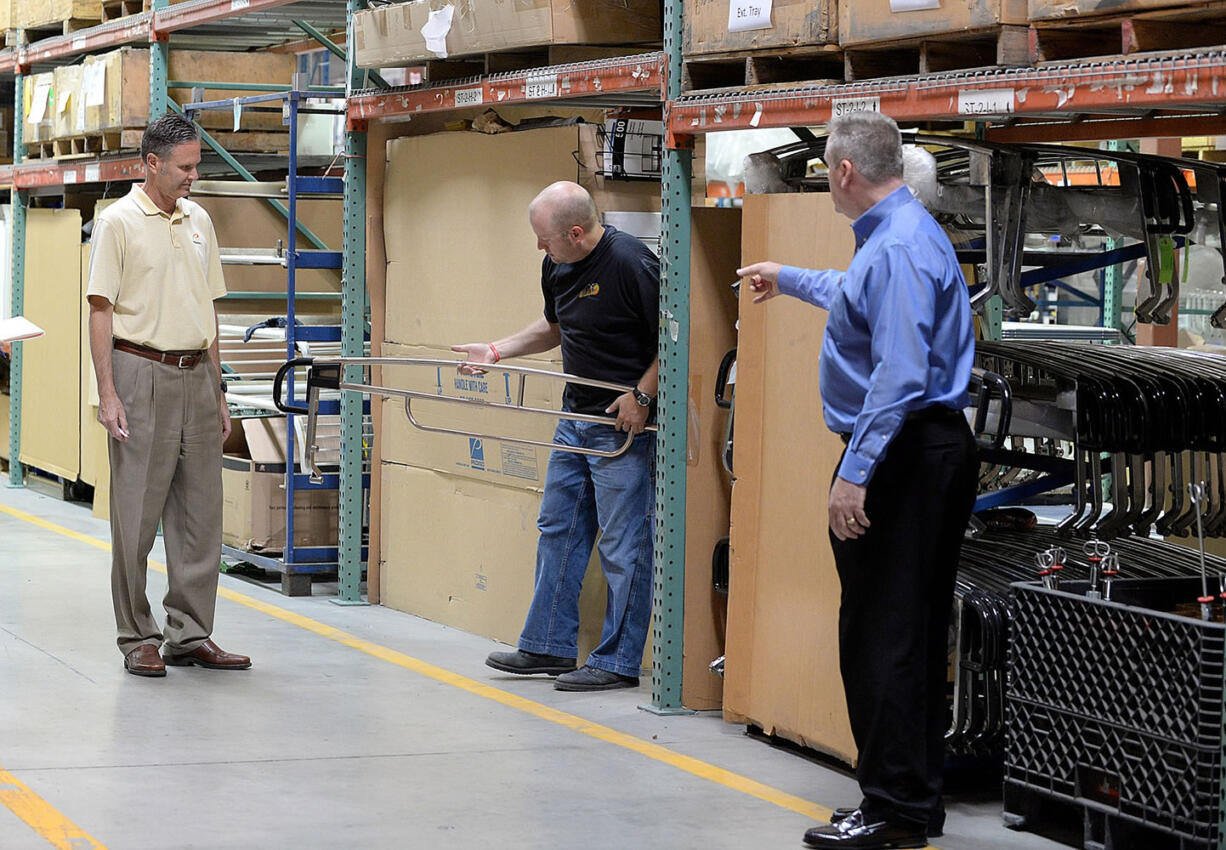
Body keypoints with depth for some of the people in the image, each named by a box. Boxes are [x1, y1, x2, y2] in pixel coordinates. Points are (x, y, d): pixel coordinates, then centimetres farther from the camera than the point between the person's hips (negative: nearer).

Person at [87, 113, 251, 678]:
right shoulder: (118, 222, -4)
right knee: (137, 515, -1)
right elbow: (101, 310, -7)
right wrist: (107, 393, -14)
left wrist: (218, 391, 15)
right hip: (142, 376, -6)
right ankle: (138, 638, 6)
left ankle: (191, 634, 13)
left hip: (196, 377, 6)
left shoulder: (198, 220, 13)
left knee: (200, 514, 6)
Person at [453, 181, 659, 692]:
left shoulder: (631, 264, -20)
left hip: (625, 423, -9)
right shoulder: (557, 266, 5)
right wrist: (497, 351, 15)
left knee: (624, 544, -3)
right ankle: (549, 646, 23)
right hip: (576, 417, 9)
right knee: (558, 530, 13)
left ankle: (618, 661, 4)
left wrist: (642, 396, -18)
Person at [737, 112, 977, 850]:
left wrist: (856, 472, -27)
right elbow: (862, 296, 41)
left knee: (882, 636, -8)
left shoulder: (898, 248, -18)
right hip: (939, 449, 11)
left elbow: (899, 375, -26)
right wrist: (790, 280, 57)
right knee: (917, 631, 14)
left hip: (899, 455, -11)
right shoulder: (902, 234, 17)